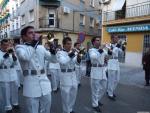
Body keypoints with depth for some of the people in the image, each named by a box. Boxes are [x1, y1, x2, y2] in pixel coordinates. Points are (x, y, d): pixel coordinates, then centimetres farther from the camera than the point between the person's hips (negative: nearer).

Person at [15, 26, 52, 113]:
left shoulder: (41, 47, 13)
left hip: (44, 81, 5)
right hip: (31, 82, -4)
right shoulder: (20, 47, 0)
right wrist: (34, 44, -15)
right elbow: (25, 57, -22)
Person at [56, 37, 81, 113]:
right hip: (65, 76, -6)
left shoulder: (72, 52, 7)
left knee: (73, 94, 16)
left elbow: (77, 62, 1)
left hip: (73, 75, 6)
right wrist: (69, 56, -32)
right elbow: (63, 62, -25)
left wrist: (78, 59, -18)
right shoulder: (60, 53, -8)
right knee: (66, 95, 3)